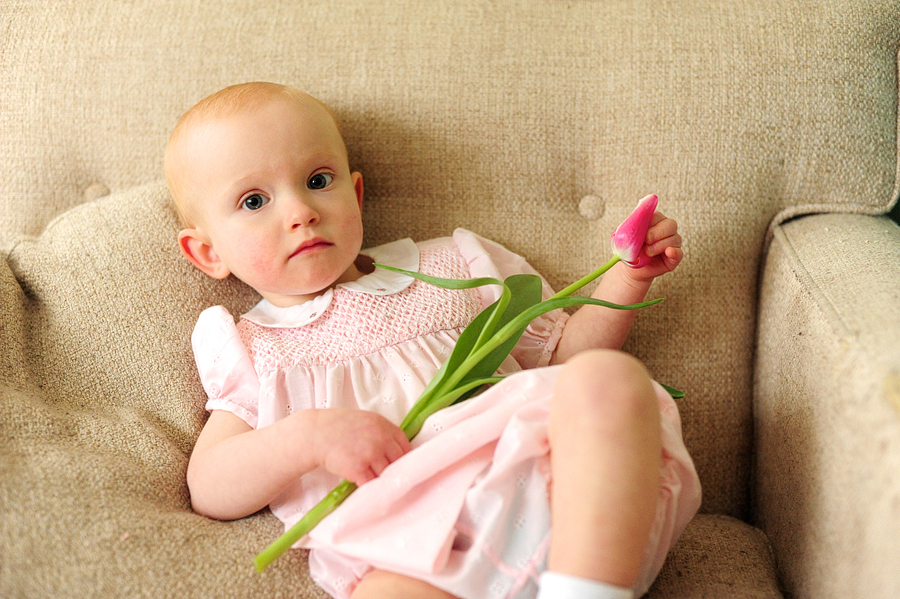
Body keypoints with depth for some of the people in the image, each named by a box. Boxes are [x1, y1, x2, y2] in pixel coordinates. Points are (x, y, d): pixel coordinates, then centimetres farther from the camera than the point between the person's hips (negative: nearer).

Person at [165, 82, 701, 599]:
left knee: (608, 379, -29)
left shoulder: (451, 269, 27)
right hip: (410, 548, -3)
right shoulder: (252, 351, 21)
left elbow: (564, 351, 32)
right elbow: (209, 493, 8)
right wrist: (309, 436, -9)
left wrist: (629, 276, 16)